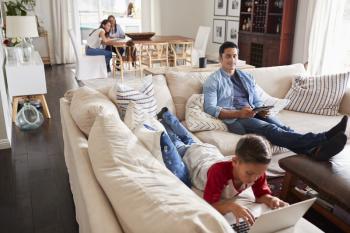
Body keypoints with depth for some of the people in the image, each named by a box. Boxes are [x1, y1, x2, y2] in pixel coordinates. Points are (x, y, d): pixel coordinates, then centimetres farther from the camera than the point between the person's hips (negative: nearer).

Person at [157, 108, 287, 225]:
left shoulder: (256, 170, -38)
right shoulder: (219, 171, -54)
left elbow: (262, 194, -26)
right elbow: (209, 204, -53)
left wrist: (271, 199, -49)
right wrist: (232, 206, -71)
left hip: (210, 151, 5)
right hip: (191, 155, -5)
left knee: (189, 141, 36)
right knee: (176, 144, 30)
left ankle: (166, 115, 59)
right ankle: (162, 122, 55)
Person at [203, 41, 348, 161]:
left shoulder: (247, 77, 21)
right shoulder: (213, 80, 4)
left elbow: (257, 101, 20)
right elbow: (210, 108, -8)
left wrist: (261, 111, -6)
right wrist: (239, 113, -20)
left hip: (253, 115, 6)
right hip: (234, 119, -6)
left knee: (282, 127, -26)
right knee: (270, 129, -31)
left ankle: (314, 150, -52)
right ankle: (322, 139, -50)